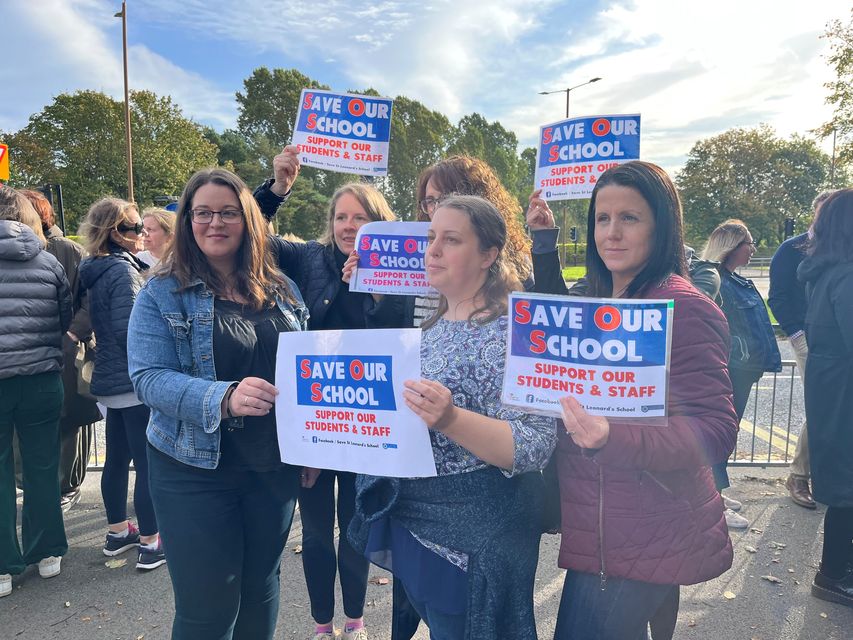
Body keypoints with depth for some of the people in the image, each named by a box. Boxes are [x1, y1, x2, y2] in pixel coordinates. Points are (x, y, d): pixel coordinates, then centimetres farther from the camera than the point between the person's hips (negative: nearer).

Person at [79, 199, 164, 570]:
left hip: (111, 381, 9)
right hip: (136, 382, -9)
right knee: (148, 464, -2)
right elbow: (130, 331, -21)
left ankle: (117, 532, 31)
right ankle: (150, 544, 7)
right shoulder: (123, 271, -16)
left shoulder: (98, 270, 12)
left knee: (117, 459, 18)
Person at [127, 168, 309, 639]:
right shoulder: (162, 293, -5)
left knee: (261, 589, 18)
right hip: (195, 469, -3)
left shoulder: (282, 289, 5)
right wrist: (224, 397, -31)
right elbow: (147, 377, -14)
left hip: (275, 466, 4)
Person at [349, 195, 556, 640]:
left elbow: (534, 447, -25)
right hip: (413, 522, 8)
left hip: (474, 536, -8)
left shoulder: (514, 330, -18)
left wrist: (450, 420, -38)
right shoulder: (434, 326, 6)